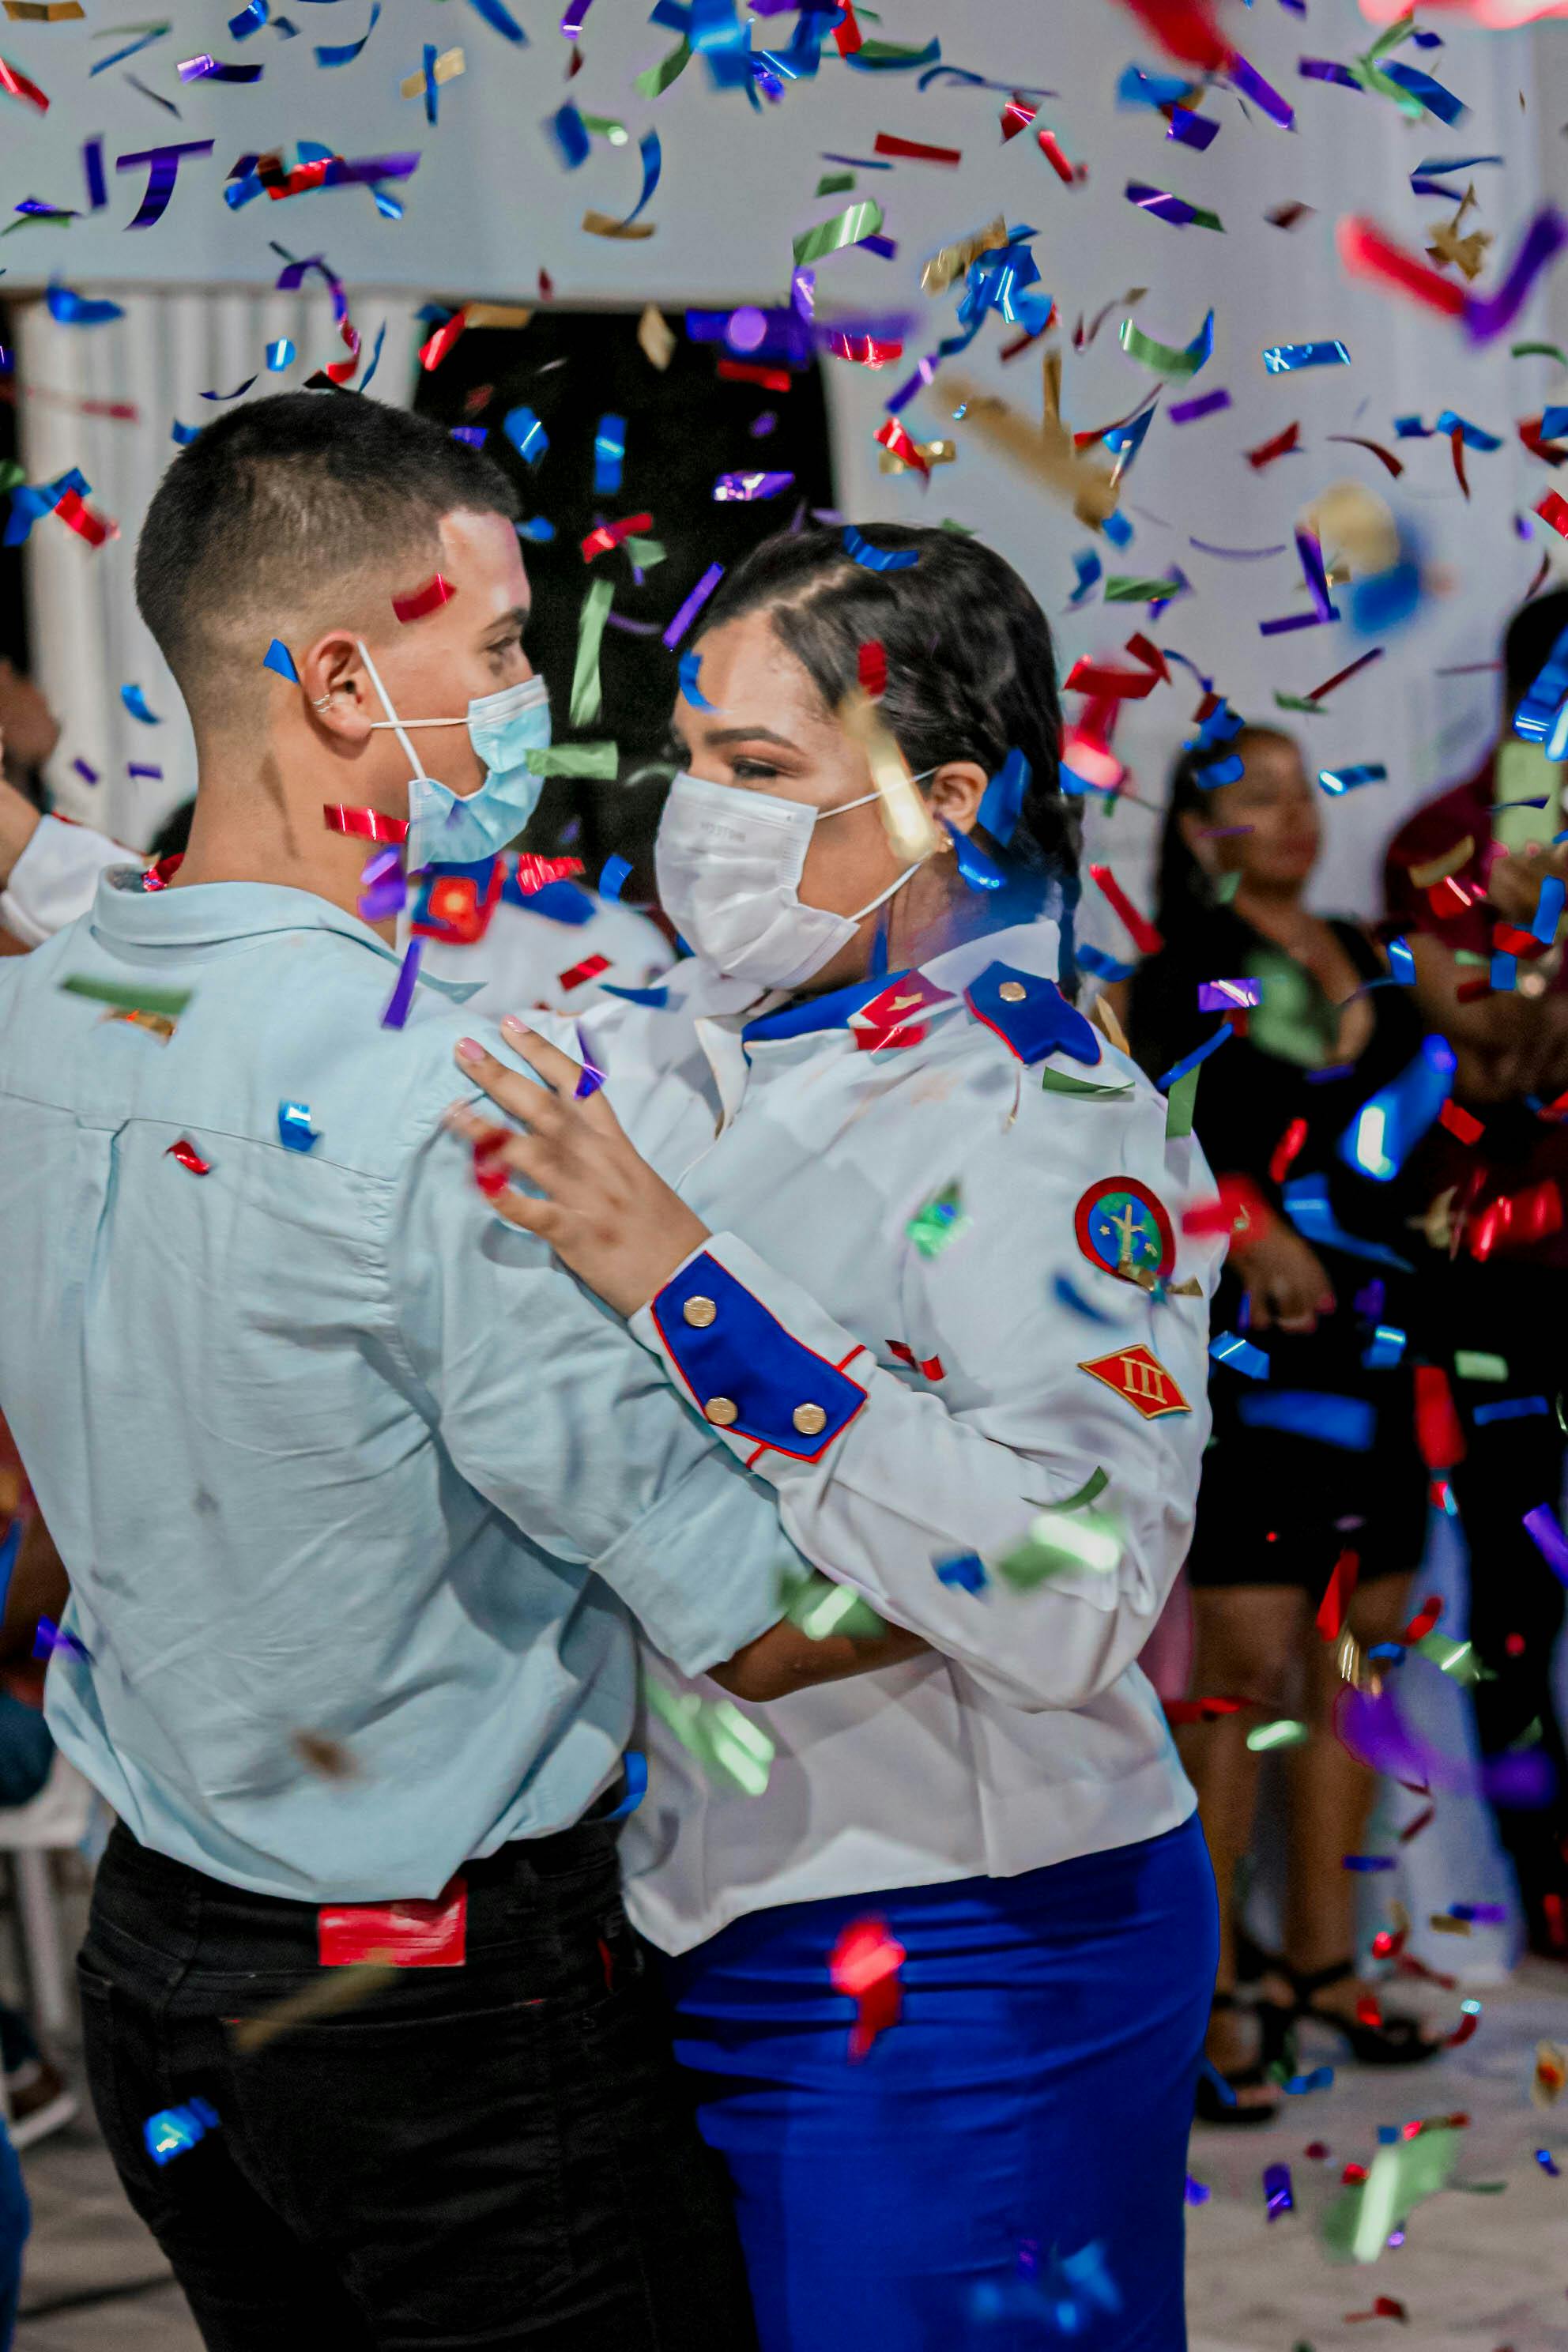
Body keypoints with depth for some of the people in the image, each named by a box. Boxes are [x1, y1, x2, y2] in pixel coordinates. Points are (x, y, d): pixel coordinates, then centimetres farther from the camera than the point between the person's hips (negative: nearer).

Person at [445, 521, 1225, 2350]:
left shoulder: (1051, 1129, -18)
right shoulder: (653, 1061, 3)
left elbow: (1081, 1598, -31)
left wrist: (684, 1289, -32)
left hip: (963, 1978, -7)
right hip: (680, 1918, 7)